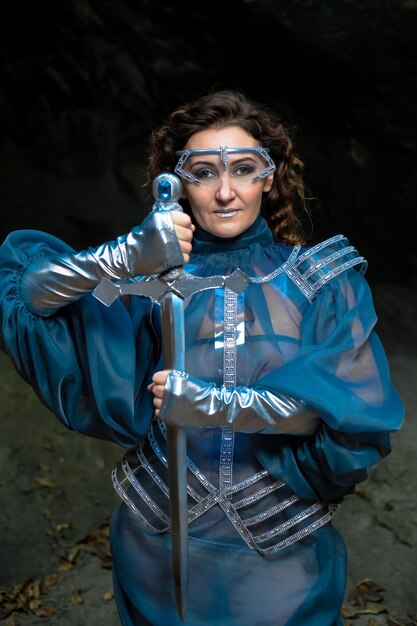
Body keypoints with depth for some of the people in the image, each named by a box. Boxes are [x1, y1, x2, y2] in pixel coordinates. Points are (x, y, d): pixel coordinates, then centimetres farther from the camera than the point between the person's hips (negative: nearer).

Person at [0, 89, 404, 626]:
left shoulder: (322, 282, -7)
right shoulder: (154, 274, -6)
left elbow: (353, 409, -17)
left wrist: (212, 403, -24)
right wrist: (127, 258, -33)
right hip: (161, 537, 1)